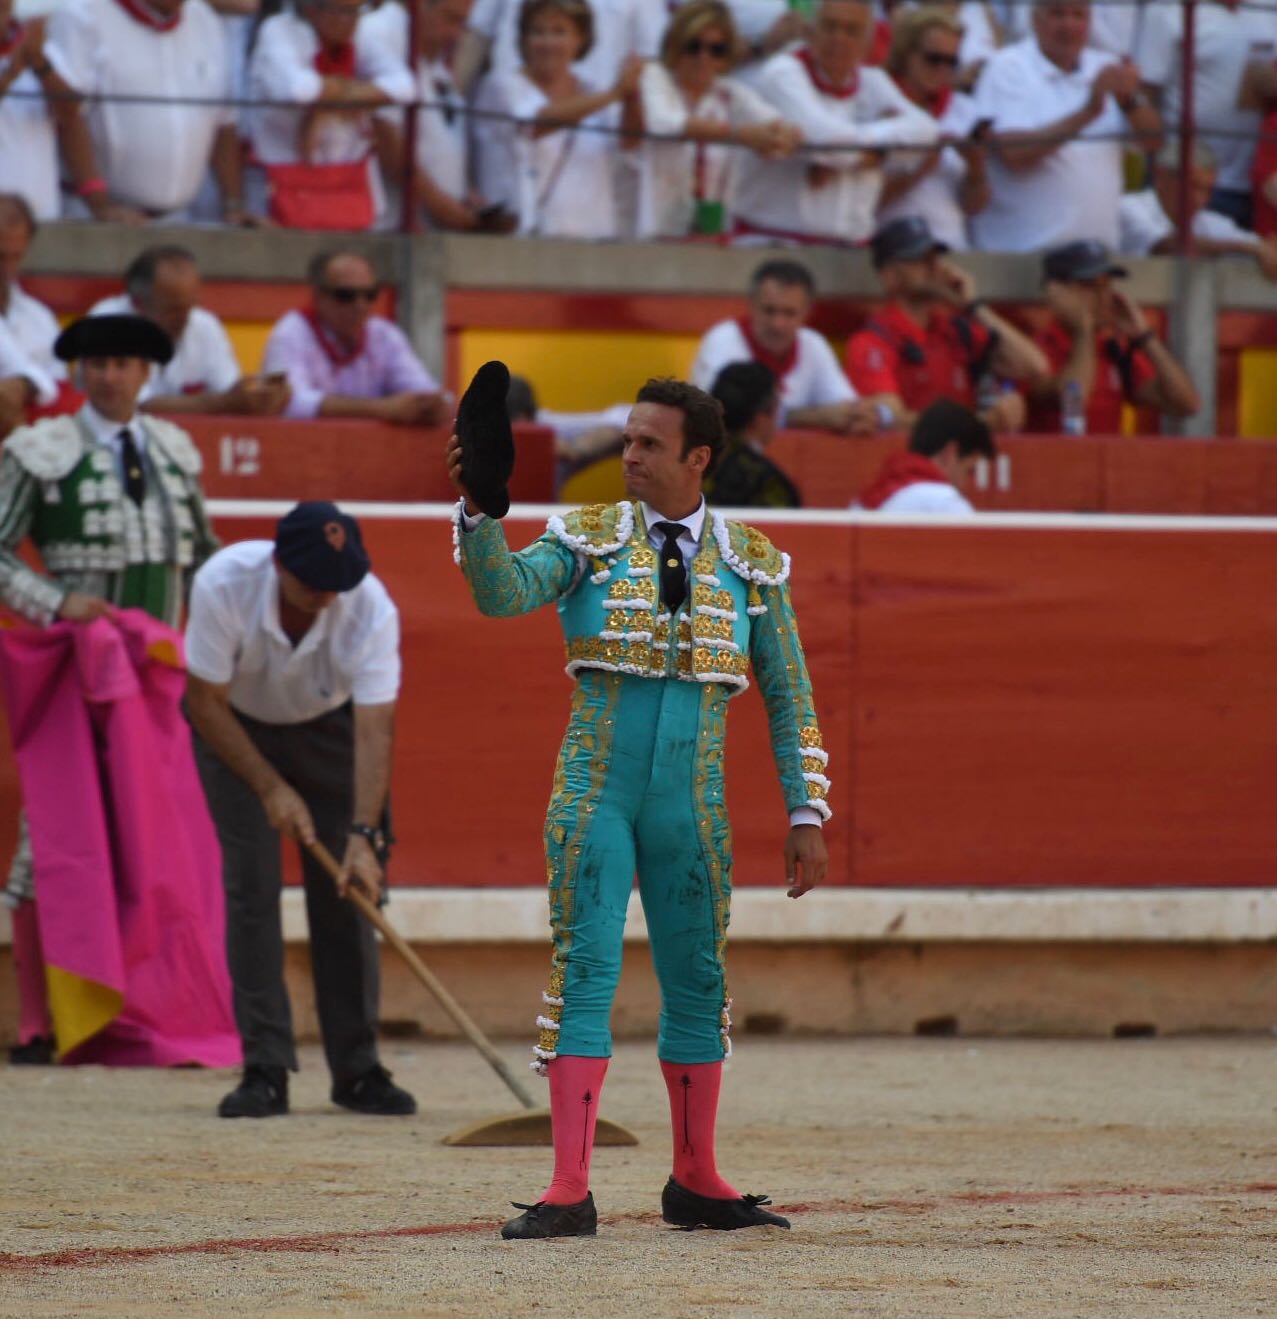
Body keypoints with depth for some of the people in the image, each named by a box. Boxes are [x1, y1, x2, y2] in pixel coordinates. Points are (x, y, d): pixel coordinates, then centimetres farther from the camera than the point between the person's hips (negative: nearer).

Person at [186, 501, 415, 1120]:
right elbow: (206, 704, -23)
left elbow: (374, 728, -35)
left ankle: (357, 1069, 2)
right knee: (251, 886, -11)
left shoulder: (370, 609, -33)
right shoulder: (223, 586, -34)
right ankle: (264, 1071, -10)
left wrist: (363, 835, -44)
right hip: (235, 727, -1)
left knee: (346, 889, -6)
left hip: (327, 726, 1)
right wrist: (271, 789, -26)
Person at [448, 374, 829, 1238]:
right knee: (585, 973, -7)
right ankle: (569, 1192, -10)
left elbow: (790, 698, 8)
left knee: (697, 981, 10)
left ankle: (695, 1182, 23)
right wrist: (479, 507, -33)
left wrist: (807, 817, 4)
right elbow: (502, 593, -16)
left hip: (692, 804, 2)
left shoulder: (753, 563, 5)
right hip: (596, 793, -2)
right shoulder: (588, 541, 1)